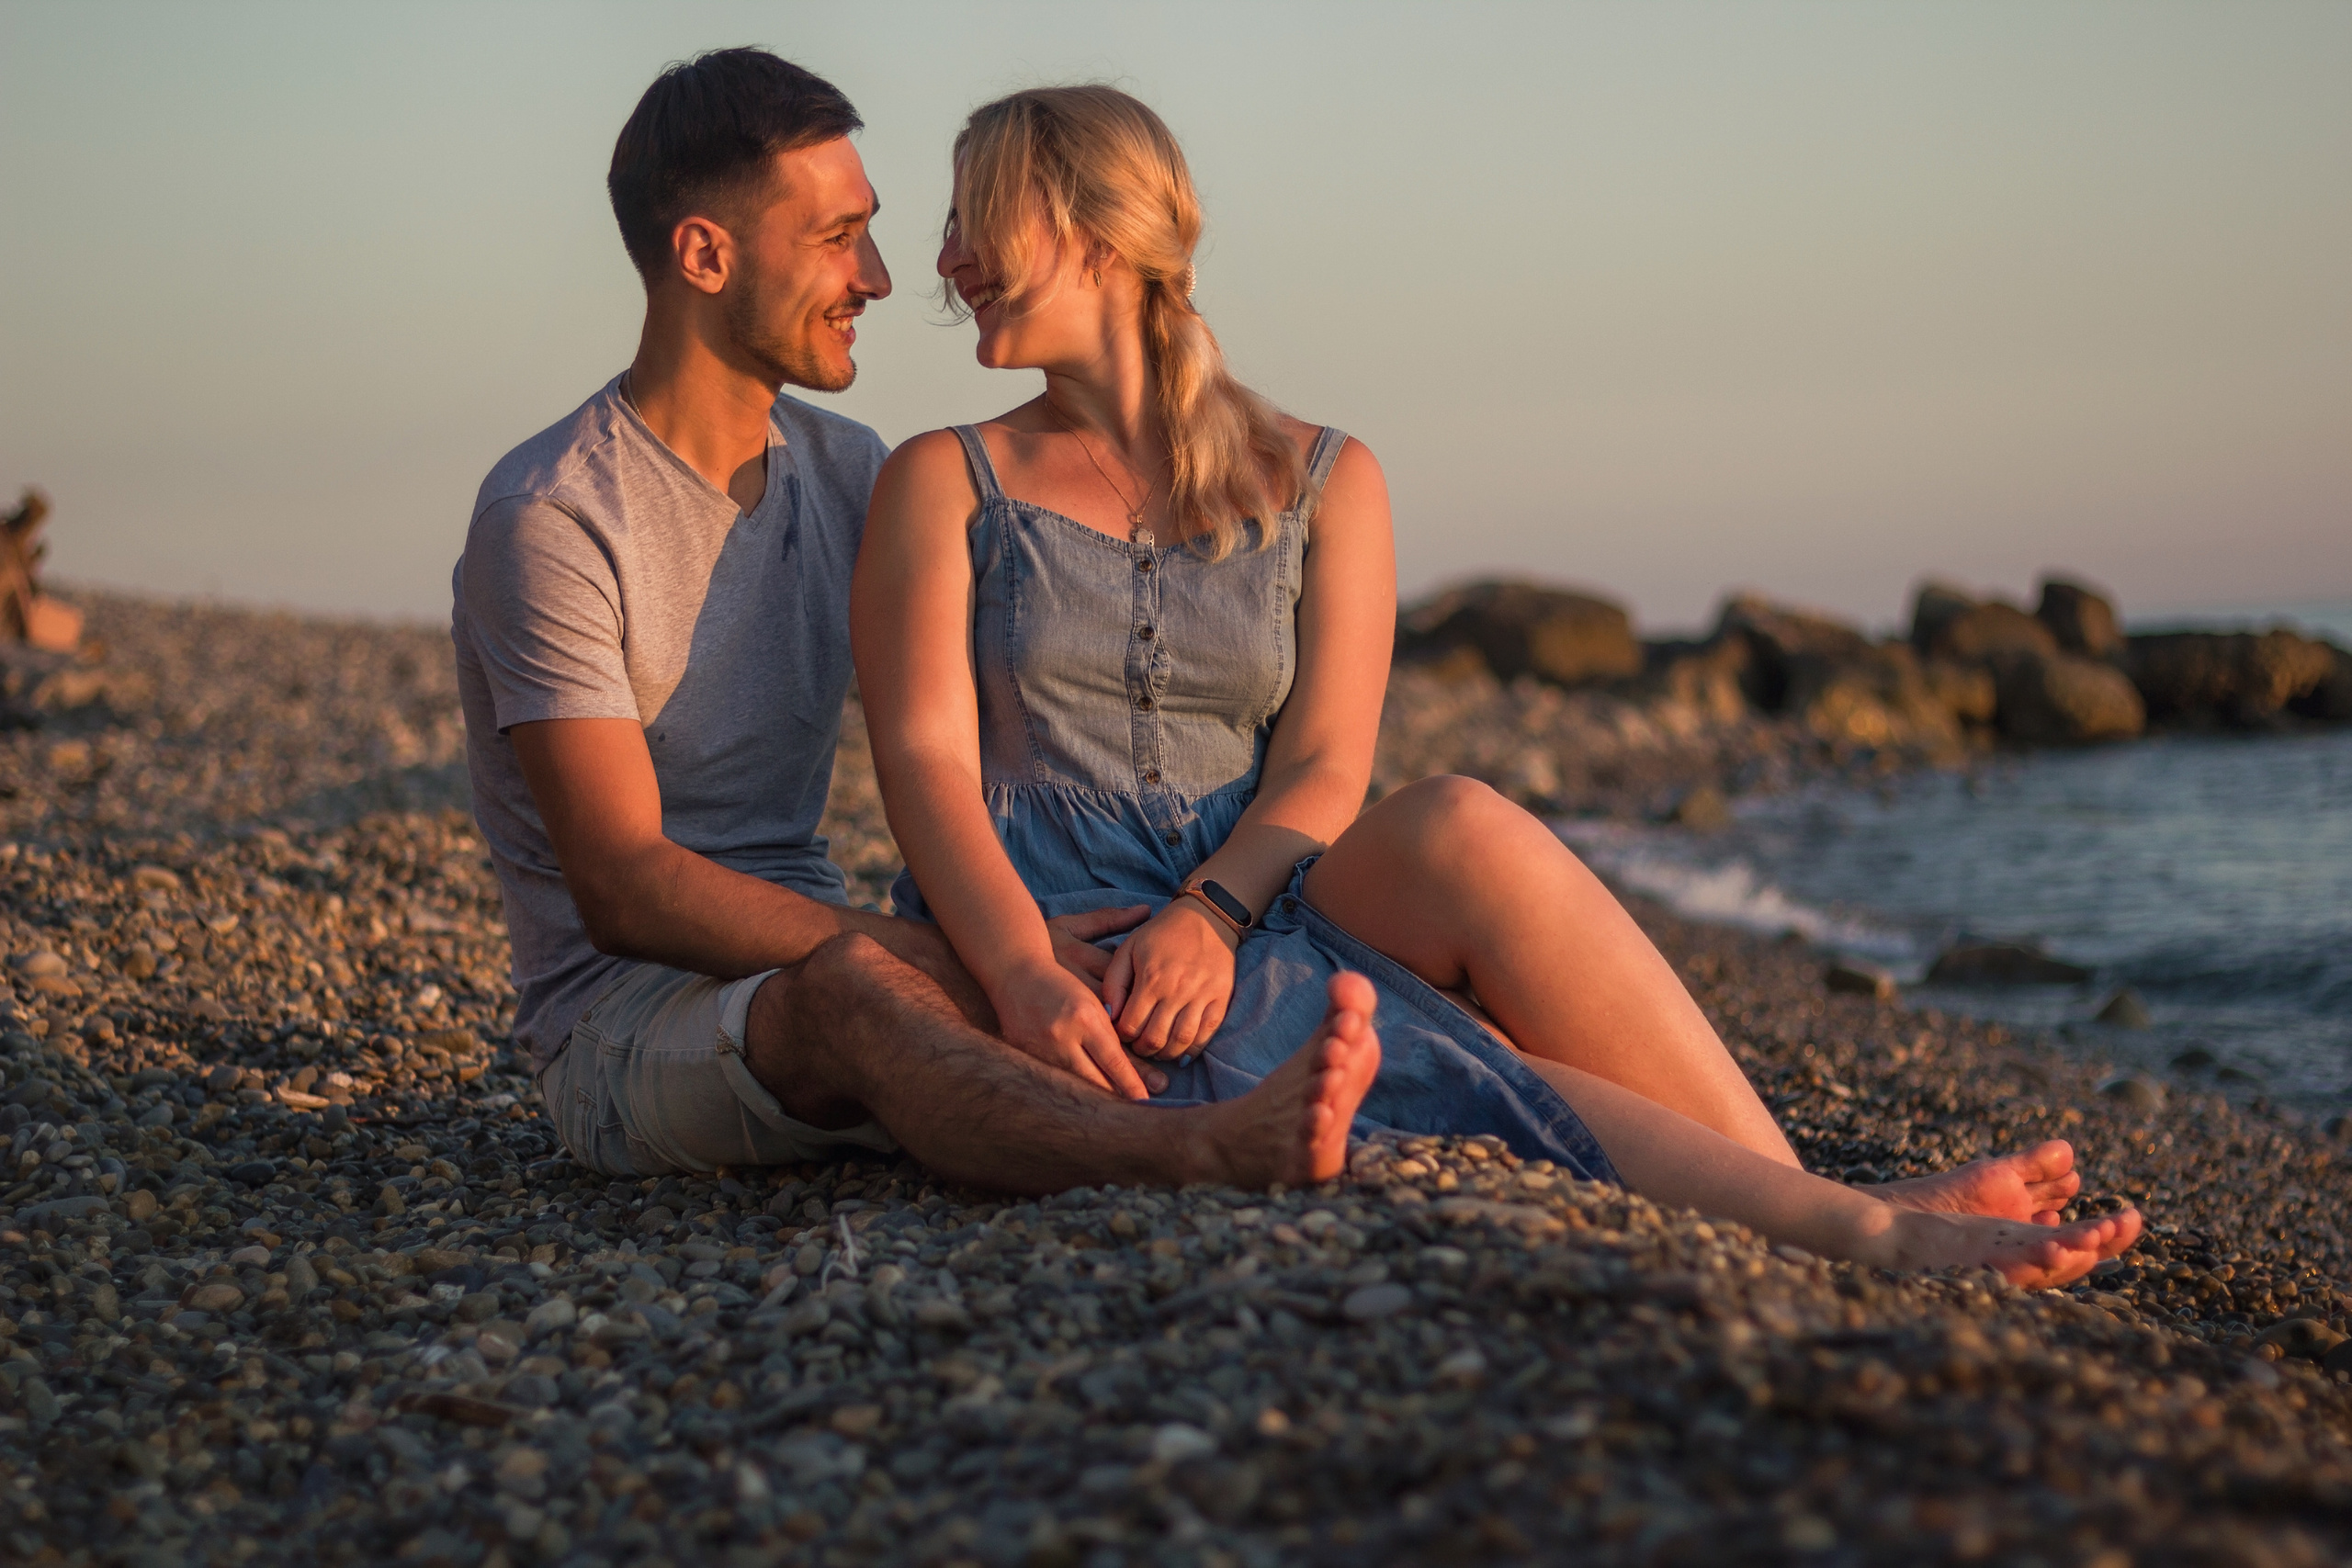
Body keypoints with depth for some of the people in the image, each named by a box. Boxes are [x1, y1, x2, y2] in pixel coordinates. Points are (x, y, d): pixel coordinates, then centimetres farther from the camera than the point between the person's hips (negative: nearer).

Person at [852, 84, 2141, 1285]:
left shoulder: (1317, 484, 15)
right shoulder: (942, 486, 10)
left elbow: (1324, 768, 3)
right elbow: (925, 757, -4)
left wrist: (1208, 915, -20)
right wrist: (1023, 973, -24)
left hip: (1249, 913, 2)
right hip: (1047, 937, -2)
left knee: (1453, 827, -31)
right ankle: (1848, 1230, -35)